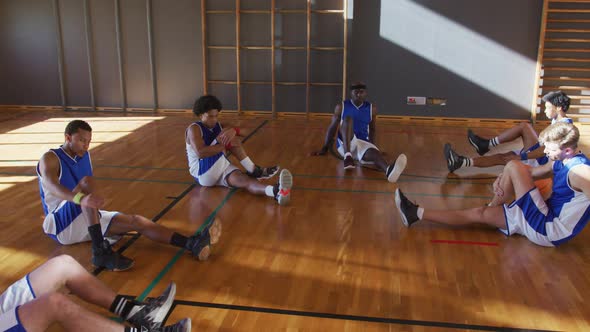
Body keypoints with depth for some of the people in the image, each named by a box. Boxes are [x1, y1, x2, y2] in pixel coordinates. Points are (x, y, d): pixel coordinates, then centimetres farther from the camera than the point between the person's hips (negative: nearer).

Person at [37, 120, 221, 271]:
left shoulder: (84, 156, 14)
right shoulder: (50, 158, -8)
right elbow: (51, 185, -30)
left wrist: (94, 201, -3)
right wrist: (80, 198, -49)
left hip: (87, 220, 6)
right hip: (61, 224, -6)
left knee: (136, 221, -15)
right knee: (87, 182, -32)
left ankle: (191, 244, -30)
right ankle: (100, 251, -40)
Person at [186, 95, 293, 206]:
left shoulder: (218, 126, 13)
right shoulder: (194, 129, -9)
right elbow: (200, 153, -27)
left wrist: (234, 130, -25)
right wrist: (225, 145, -26)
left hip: (222, 168, 6)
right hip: (203, 173, -6)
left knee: (243, 179, -29)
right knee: (229, 138, -21)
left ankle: (276, 192, -57)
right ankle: (253, 170, -19)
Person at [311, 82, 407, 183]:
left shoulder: (371, 108, 10)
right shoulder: (341, 106, 4)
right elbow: (332, 127, 8)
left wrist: (372, 146, 20)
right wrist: (325, 148, 8)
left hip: (363, 143, 2)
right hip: (344, 144, -1)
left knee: (373, 153, -35)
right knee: (348, 119, -29)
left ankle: (388, 170, -71)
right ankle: (347, 155, -44)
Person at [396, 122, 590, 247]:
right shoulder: (561, 163, 7)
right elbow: (531, 173, 15)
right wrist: (501, 180, -4)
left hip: (550, 230, -9)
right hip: (543, 221, 9)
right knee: (480, 213, 8)